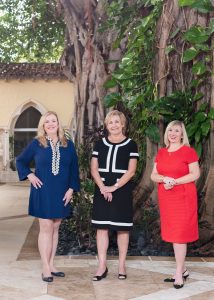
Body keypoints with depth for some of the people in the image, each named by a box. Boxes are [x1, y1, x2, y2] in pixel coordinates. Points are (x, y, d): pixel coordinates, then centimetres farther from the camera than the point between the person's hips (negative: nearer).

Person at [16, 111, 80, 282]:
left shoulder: (68, 145, 5)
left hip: (62, 194, 3)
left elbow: (74, 168, 7)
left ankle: (51, 264, 18)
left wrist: (71, 189, -2)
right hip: (43, 192, -3)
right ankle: (45, 269, 1)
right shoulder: (36, 144, 0)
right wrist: (29, 175, -4)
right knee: (46, 228, -3)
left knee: (55, 228, 9)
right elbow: (20, 161, 10)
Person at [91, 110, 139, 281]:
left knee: (122, 228, 3)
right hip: (102, 191, 3)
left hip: (122, 190, -2)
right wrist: (102, 187, -10)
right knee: (101, 227, 2)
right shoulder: (100, 144, 9)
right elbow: (94, 169, 5)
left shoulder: (130, 145, 1)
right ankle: (102, 266, 8)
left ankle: (122, 265, 13)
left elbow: (131, 171, -6)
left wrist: (114, 187, -15)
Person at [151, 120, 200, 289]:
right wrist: (165, 179, -13)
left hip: (183, 197, -6)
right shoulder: (161, 153, 11)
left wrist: (175, 182, -18)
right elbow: (153, 175, 8)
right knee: (173, 233, 9)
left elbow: (195, 174, -9)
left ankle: (179, 274, 2)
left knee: (179, 234, -5)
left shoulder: (188, 151, -5)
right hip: (166, 198, 6)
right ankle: (183, 270, 21)